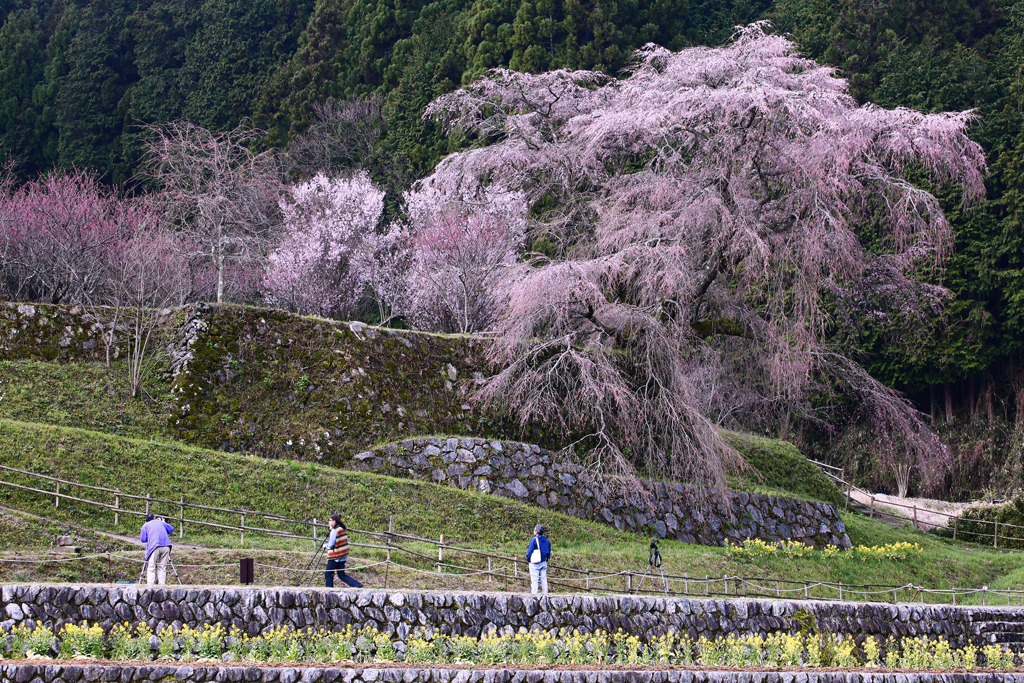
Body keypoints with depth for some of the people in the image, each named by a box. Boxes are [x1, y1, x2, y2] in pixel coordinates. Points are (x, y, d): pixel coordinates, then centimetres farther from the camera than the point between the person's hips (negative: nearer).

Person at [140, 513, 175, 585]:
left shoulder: (145, 525, 14)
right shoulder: (161, 523, 21)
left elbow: (143, 539, 8)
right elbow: (171, 529, 30)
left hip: (154, 547, -3)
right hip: (166, 546, 3)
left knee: (151, 568, -3)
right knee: (162, 567, 8)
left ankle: (150, 585, -16)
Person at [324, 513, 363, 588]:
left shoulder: (334, 531, -17)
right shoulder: (343, 529, 9)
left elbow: (331, 545, -17)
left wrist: (325, 545, 5)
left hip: (335, 557, -9)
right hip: (342, 556, 9)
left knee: (328, 574, 3)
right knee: (342, 575, 12)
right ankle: (358, 585, 2)